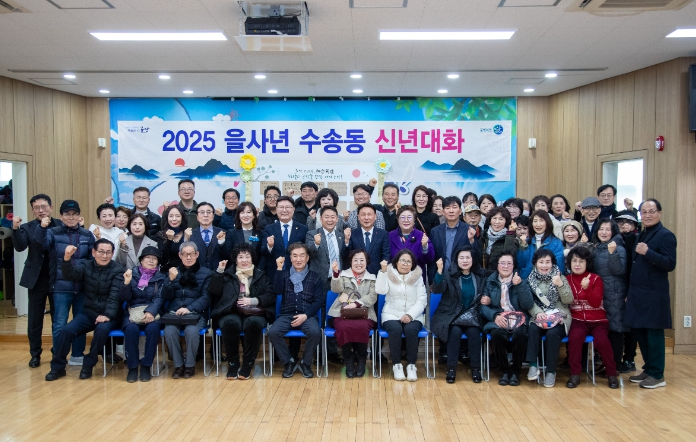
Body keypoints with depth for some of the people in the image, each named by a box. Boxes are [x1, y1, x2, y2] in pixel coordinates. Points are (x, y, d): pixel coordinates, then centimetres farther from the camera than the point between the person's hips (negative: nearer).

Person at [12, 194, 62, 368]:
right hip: (36, 279, 1)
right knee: (34, 320, 10)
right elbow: (20, 247, -15)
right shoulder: (27, 227, 1)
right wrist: (16, 228, -28)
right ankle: (35, 354, 25)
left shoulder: (61, 225, 0)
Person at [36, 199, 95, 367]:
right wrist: (42, 228, -39)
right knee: (59, 325, 0)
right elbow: (41, 243, -21)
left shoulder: (87, 235, 7)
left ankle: (77, 355, 26)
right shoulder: (53, 232, 0)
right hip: (61, 286, -2)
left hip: (82, 287, 3)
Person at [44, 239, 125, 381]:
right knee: (67, 330, -19)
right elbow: (71, 274, -17)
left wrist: (107, 315, -28)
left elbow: (115, 296, -15)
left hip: (109, 315, -3)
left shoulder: (117, 270, -6)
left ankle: (88, 366, -13)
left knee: (102, 329, -32)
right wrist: (67, 259, -38)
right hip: (89, 312, 3)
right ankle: (58, 367, 1)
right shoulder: (86, 265, 3)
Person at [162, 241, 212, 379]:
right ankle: (178, 364, -7)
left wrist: (190, 308, -19)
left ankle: (190, 365, -9)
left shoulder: (206, 273, 8)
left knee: (191, 331, -33)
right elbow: (166, 297, 9)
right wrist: (171, 280, -8)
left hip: (196, 313, -2)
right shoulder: (175, 272, 17)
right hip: (175, 313, 2)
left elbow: (206, 297, -3)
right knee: (169, 331, -29)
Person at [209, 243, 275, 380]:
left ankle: (247, 366, -21)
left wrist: (253, 300, -10)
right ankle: (232, 364, -17)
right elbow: (214, 292, 6)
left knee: (253, 323, -35)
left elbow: (271, 296, 5)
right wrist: (219, 271, -3)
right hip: (231, 312, 0)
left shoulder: (261, 276, 18)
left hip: (254, 312, 0)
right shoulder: (228, 274, 20)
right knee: (230, 323, -35)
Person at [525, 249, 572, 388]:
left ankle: (551, 371, -19)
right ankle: (533, 365, -24)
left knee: (552, 333, -31)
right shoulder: (531, 279, 7)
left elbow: (568, 301, -5)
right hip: (539, 317, 1)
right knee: (533, 329, -31)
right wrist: (537, 312, -19)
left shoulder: (559, 277, 4)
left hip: (559, 317, -1)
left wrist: (561, 285, -20)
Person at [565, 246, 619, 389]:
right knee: (575, 337, -32)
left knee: (601, 340, -30)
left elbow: (596, 303, -7)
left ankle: (612, 374, -5)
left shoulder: (595, 279, 3)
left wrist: (587, 288, -21)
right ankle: (575, 374, -19)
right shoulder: (567, 279, 9)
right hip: (578, 320, 1)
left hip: (597, 320, 0)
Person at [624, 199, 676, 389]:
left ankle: (657, 375, 10)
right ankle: (649, 369, 26)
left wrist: (648, 252, -28)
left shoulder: (666, 235, -8)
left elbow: (670, 264, -17)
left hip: (654, 294, -8)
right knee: (639, 331, 12)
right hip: (638, 293, 8)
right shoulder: (641, 236, 15)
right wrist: (629, 292, 17)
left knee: (653, 332, -1)